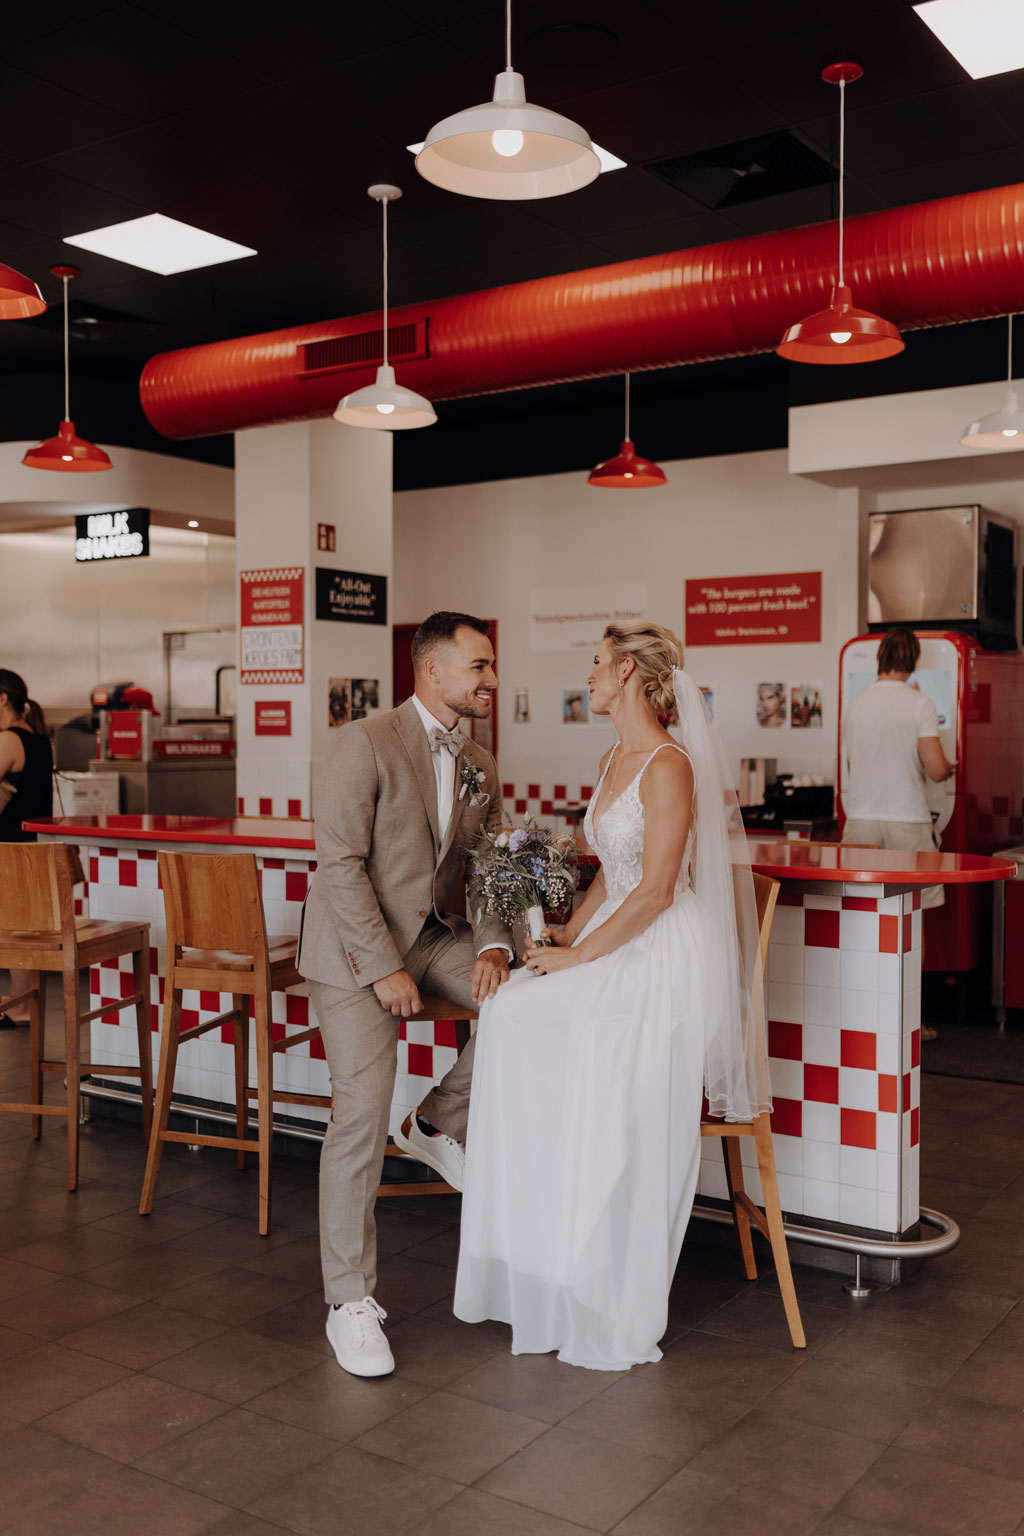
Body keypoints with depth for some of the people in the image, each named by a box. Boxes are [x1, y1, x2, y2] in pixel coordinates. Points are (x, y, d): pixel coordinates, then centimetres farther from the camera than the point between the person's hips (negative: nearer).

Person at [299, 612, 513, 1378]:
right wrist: (384, 969, -21)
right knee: (362, 1116, -10)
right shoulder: (365, 742, -16)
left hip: (434, 932, 7)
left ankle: (438, 1124, 11)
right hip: (357, 943, -7)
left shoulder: (480, 764, 6)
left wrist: (492, 944, -10)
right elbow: (341, 864, -20)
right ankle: (351, 1301, 4)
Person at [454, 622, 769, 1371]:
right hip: (618, 947, 8)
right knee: (512, 1014, -14)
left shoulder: (670, 765, -14)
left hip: (669, 959, -8)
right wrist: (568, 934, 6)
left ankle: (613, 1309, -10)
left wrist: (580, 957, -14)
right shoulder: (614, 761, 15)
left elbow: (655, 891, -18)